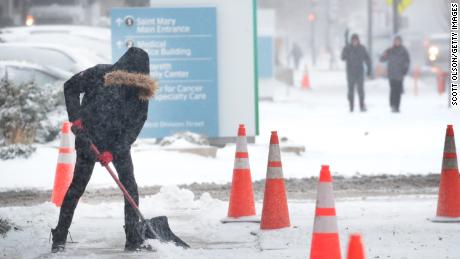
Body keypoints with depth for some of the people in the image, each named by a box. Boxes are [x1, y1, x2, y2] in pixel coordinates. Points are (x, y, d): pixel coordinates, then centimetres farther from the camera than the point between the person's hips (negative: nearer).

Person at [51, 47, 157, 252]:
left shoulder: (141, 91, -9)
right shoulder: (99, 74, -15)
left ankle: (133, 239, -1)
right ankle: (59, 238, 6)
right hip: (89, 140, -2)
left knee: (130, 187, -7)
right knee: (77, 186, -1)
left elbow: (135, 125, -10)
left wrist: (114, 151, -18)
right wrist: (76, 118, -12)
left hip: (119, 143, 2)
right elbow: (70, 88, -2)